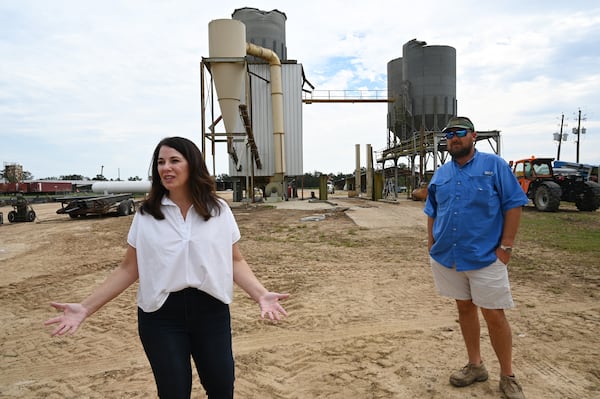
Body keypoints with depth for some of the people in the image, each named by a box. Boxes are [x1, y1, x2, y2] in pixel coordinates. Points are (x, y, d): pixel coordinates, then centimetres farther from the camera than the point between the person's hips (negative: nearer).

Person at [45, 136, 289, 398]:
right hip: (160, 315, 0)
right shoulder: (146, 215, 0)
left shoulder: (218, 210, -1)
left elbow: (235, 261, 2)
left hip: (211, 311, 0)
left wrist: (261, 294, -13)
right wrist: (85, 307, -6)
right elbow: (128, 269, 3)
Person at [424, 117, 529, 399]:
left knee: (494, 315, 1)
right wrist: (432, 246, 8)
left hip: (485, 257, -4)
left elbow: (514, 205, -7)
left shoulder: (494, 165, -5)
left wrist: (505, 247, -11)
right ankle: (475, 365, 30)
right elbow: (432, 212, 14)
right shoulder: (441, 174, 8)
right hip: (447, 257, 5)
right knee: (464, 309, 15)